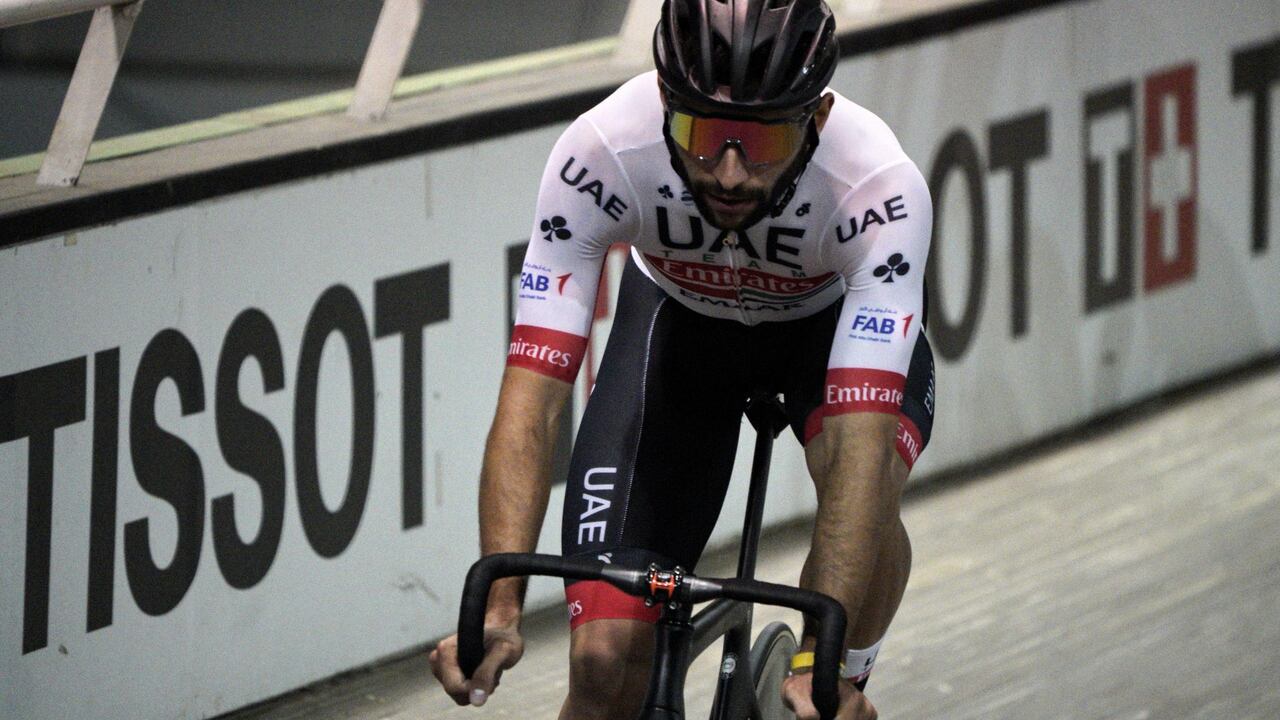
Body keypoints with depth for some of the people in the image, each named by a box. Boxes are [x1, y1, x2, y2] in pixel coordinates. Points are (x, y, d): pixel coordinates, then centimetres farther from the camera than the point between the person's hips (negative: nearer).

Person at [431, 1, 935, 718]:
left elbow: (860, 441, -46)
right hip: (679, 315, 1)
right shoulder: (601, 153, -37)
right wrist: (496, 607, -49)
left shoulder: (879, 188, -39)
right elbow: (531, 397, -38)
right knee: (607, 661, -12)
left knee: (864, 488, -34)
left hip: (837, 317, -1)